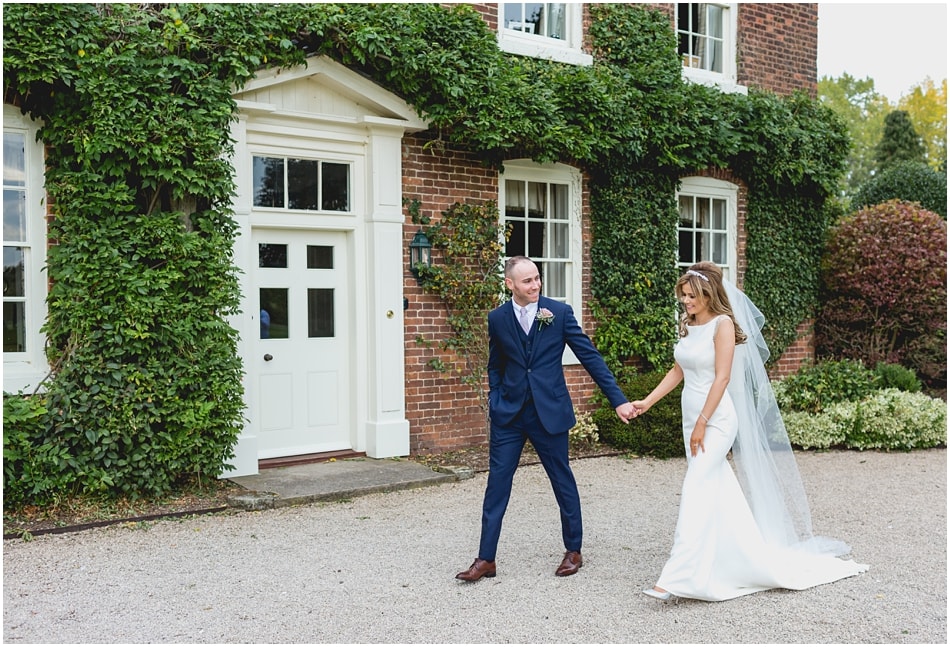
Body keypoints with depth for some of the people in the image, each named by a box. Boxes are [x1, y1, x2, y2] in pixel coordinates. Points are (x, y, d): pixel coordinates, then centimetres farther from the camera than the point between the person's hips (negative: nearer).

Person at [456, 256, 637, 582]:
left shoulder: (560, 312, -5)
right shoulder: (497, 318, 2)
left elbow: (590, 357, -4)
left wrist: (618, 399, -7)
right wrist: (496, 402, 3)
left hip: (549, 411, -2)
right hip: (508, 414, 2)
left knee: (563, 481, 9)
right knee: (497, 482, 2)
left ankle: (573, 551, 26)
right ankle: (486, 559, 11)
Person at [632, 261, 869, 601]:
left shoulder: (723, 324, -11)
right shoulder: (686, 325, 11)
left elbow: (722, 377, -16)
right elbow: (678, 372, 16)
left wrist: (702, 423, -19)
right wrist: (647, 402, 8)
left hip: (717, 420, -8)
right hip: (692, 418, 8)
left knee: (695, 490, -15)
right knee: (717, 492, 12)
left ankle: (675, 578, -19)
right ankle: (749, 557, 28)